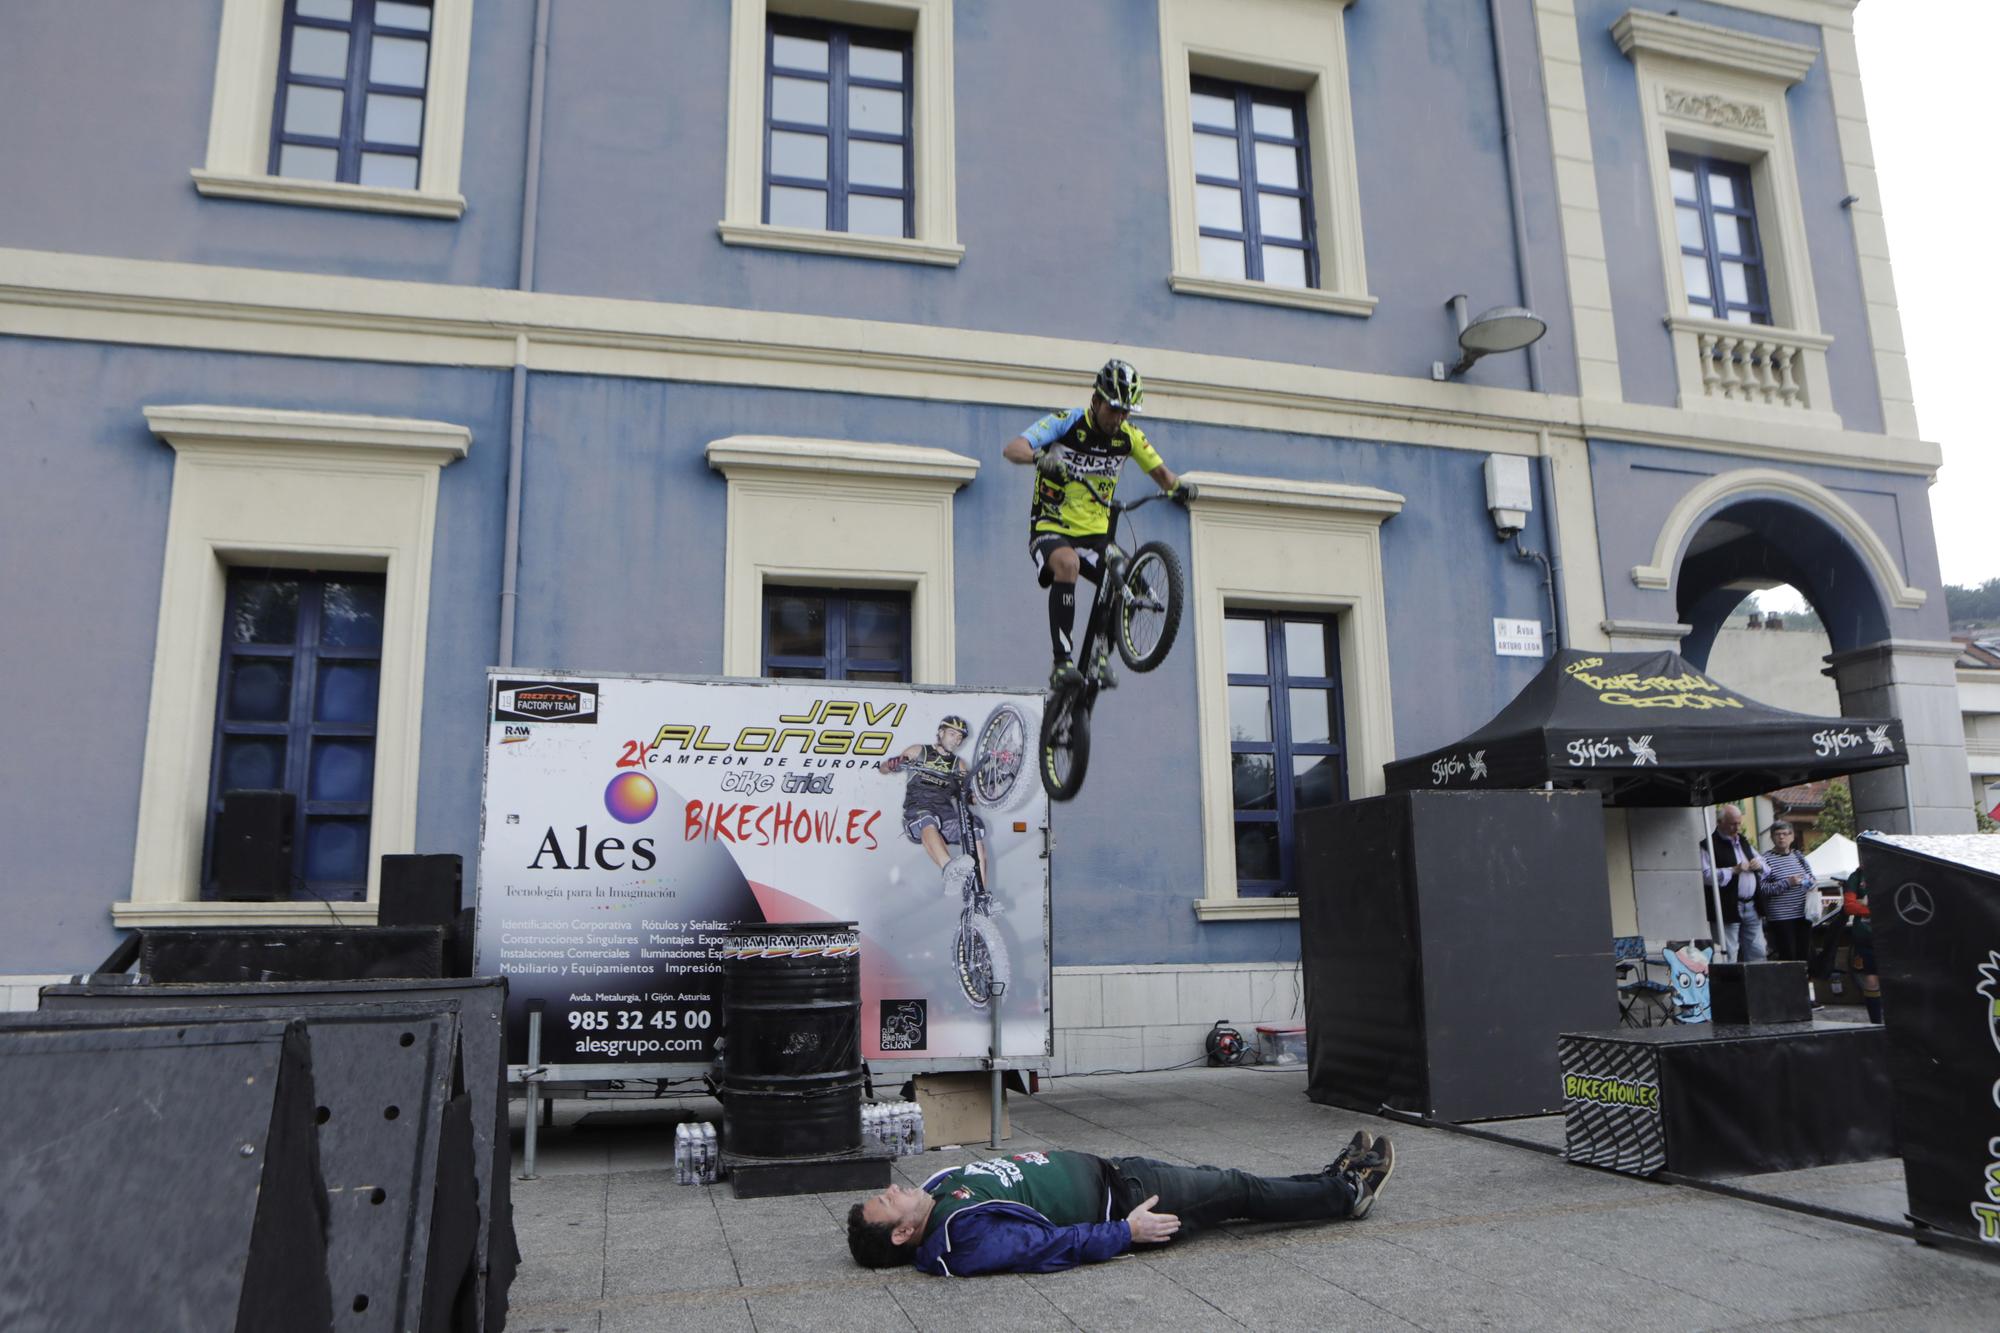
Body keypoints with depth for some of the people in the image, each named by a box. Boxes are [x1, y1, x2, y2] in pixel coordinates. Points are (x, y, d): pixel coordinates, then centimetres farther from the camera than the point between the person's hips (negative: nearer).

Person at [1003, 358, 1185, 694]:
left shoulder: (1129, 436, 1)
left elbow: (1159, 471, 11)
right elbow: (1012, 449, -24)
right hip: (1051, 529, -4)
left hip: (1095, 534, 5)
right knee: (1068, 563, -37)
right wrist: (1041, 457, -46)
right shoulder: (1065, 423, -12)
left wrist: (1177, 486, -13)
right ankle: (1062, 662, -35)